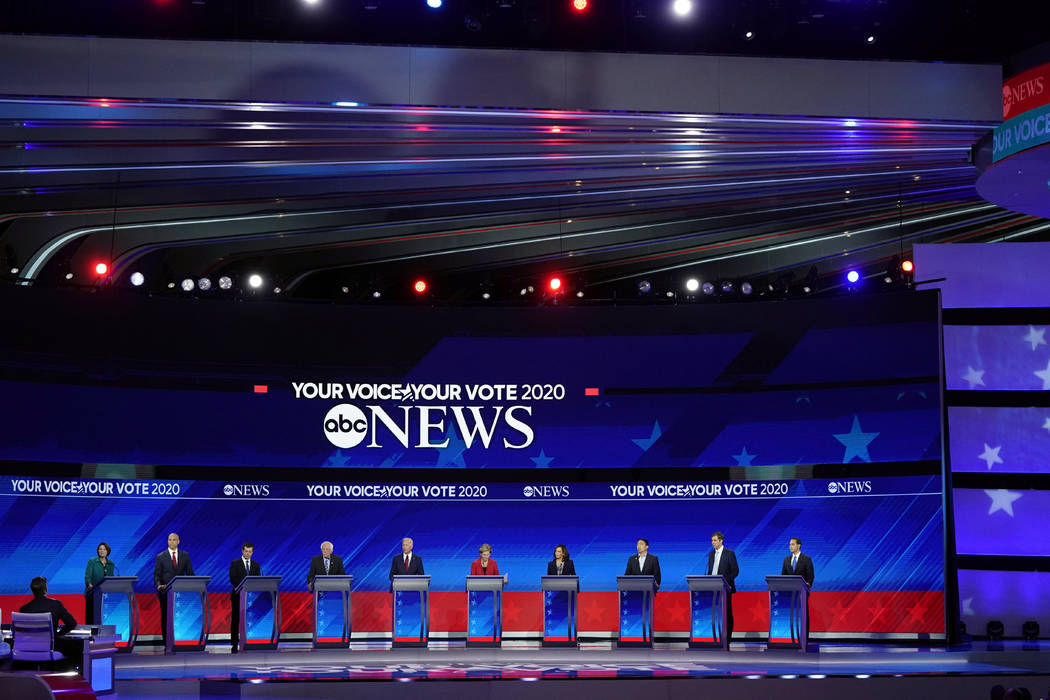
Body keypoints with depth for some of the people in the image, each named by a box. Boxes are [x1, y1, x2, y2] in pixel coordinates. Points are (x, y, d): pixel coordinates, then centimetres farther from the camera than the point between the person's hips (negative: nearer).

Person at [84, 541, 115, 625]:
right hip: (92, 593, -3)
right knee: (91, 615, -4)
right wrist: (90, 584, -26)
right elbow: (87, 576, -8)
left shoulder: (111, 564, 12)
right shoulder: (91, 561, -1)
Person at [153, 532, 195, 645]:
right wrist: (159, 585, -17)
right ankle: (167, 643, 7)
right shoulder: (161, 557, 4)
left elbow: (190, 573, 9)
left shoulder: (185, 555, 9)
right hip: (166, 592, -1)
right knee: (166, 618, 2)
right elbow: (156, 574, 1)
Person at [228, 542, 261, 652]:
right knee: (236, 620, 0)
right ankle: (234, 645, 2)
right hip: (238, 595, -3)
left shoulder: (255, 564, 12)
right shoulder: (235, 563, 1)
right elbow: (232, 580, -8)